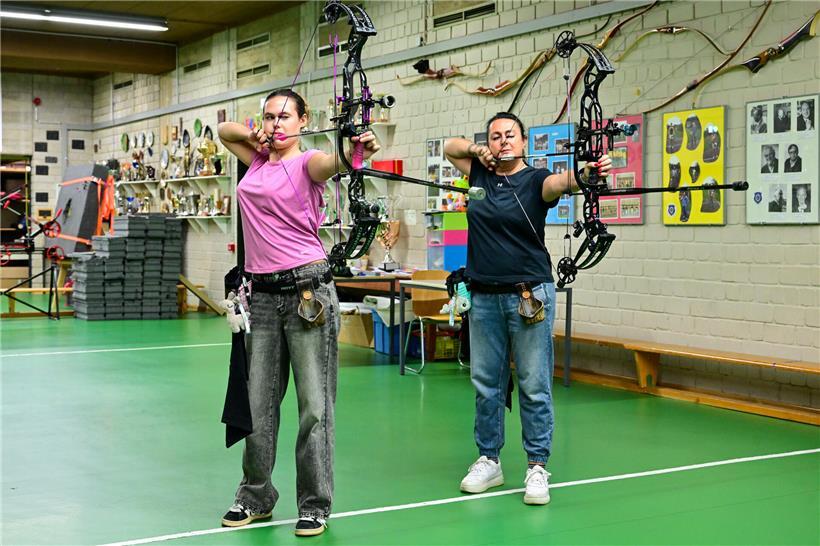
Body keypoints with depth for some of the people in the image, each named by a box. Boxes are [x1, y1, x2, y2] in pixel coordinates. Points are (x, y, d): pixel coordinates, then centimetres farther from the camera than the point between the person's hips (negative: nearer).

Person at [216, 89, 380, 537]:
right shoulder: (257, 160, 14)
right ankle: (255, 496, 26)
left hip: (307, 289, -6)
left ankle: (315, 504, 10)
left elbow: (331, 162, -27)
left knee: (314, 404, -1)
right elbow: (224, 129, 30)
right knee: (258, 403, 11)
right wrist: (255, 134, 10)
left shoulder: (306, 163, -4)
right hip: (263, 294, 6)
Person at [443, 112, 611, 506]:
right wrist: (478, 150, 2)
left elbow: (562, 181, -26)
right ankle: (489, 461, 21)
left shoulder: (535, 181, -5)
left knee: (535, 385, -2)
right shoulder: (481, 174, 9)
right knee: (485, 383, 10)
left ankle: (537, 467, 6)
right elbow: (450, 146, 23)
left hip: (530, 295, -4)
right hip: (484, 296, 5)